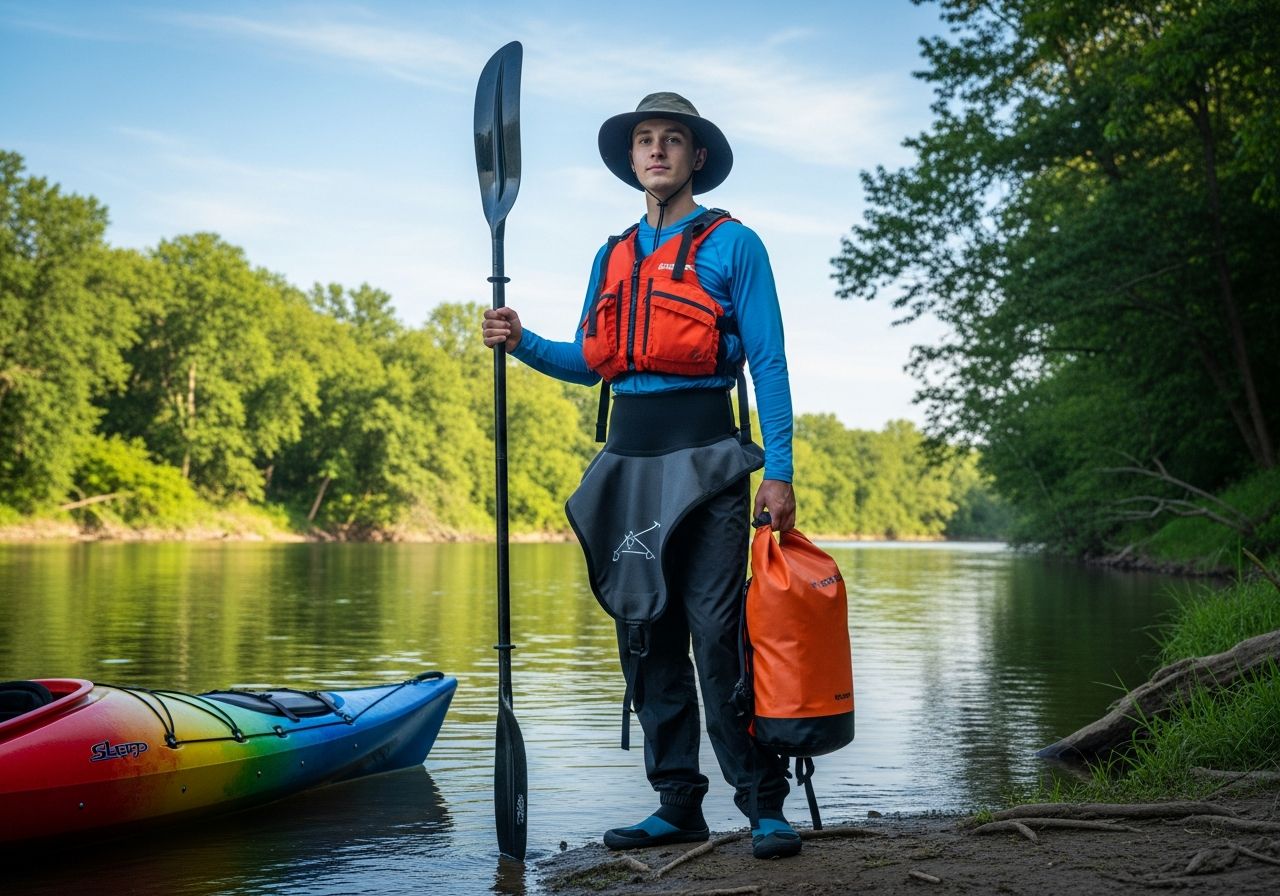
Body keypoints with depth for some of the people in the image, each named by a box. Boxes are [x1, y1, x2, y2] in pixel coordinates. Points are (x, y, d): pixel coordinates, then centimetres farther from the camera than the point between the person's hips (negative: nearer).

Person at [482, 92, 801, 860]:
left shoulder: (732, 245, 2)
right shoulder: (613, 256, 19)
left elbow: (769, 362, -2)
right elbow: (590, 361, 19)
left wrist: (780, 470, -10)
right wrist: (522, 342, 1)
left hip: (703, 451, -6)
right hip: (628, 452, 6)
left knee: (719, 633, -9)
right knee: (646, 635, 6)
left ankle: (765, 804, 0)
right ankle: (679, 804, 14)